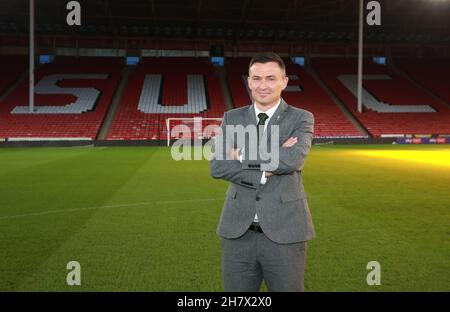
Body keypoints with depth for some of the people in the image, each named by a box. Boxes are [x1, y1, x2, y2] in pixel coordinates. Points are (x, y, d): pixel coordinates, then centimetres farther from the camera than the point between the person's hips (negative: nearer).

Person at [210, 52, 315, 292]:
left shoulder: (301, 119, 0)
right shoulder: (232, 118, 6)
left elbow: (294, 160, -20)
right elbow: (217, 166, -8)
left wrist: (243, 156, -12)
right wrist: (263, 173, -17)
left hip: (284, 233, -2)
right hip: (238, 233, 2)